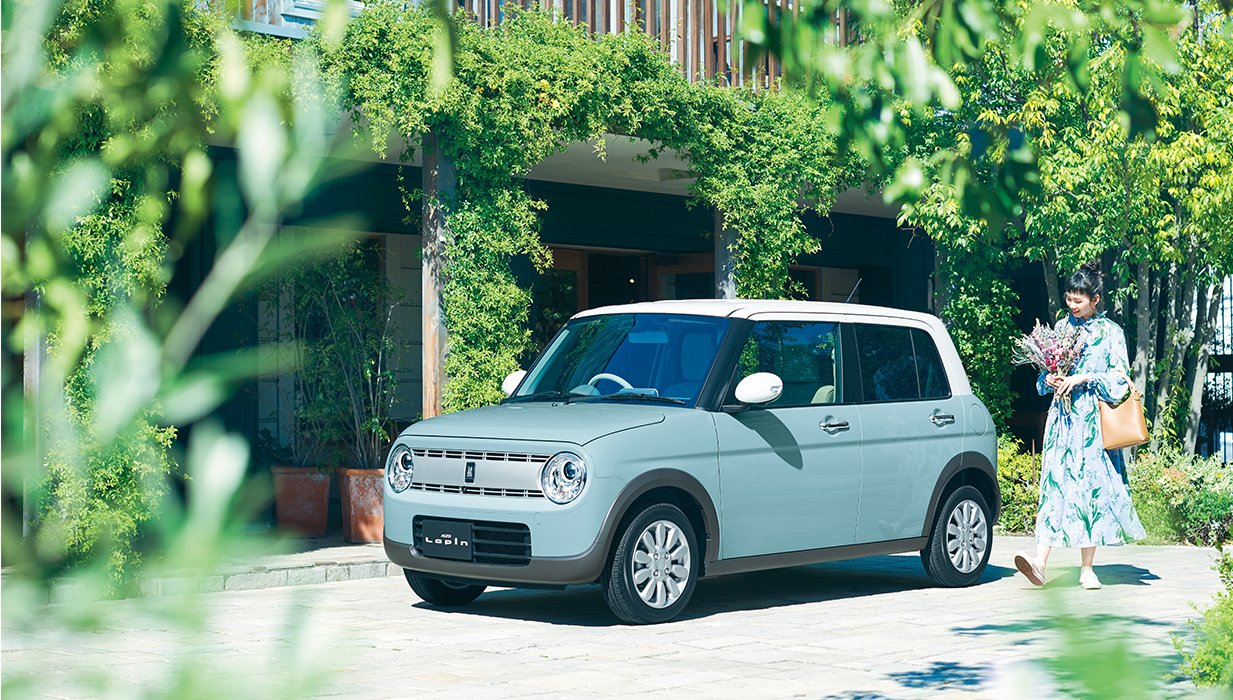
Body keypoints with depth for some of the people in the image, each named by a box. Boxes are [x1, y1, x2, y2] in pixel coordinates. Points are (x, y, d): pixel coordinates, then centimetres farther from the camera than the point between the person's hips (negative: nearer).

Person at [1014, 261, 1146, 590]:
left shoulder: (1110, 332, 3)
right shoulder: (1062, 326, 13)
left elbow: (1119, 377, -3)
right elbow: (1048, 369, 20)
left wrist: (1081, 378, -13)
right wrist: (1049, 379, -3)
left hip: (1092, 419, -3)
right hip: (1062, 417, 3)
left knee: (1089, 485, -3)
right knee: (1055, 484, -7)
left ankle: (1087, 568, 4)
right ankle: (1040, 562, -18)